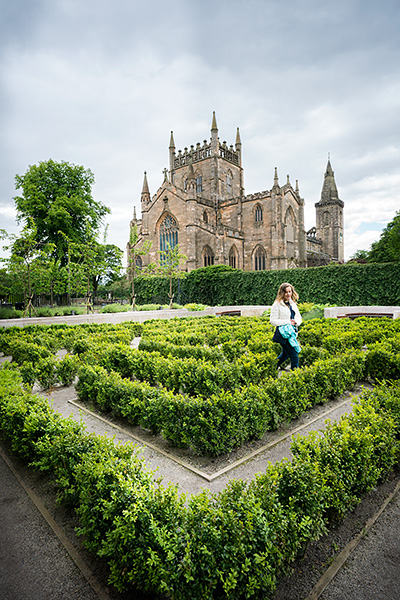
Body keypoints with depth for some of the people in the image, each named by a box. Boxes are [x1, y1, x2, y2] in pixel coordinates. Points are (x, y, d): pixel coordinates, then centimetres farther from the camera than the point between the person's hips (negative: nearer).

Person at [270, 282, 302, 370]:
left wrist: (296, 322, -6)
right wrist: (287, 322, -18)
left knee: (286, 354, 20)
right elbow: (272, 320, -14)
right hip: (283, 333, -8)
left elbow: (299, 317, 17)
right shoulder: (277, 305, -10)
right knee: (294, 355, -8)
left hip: (292, 332, 8)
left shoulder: (293, 303, 12)